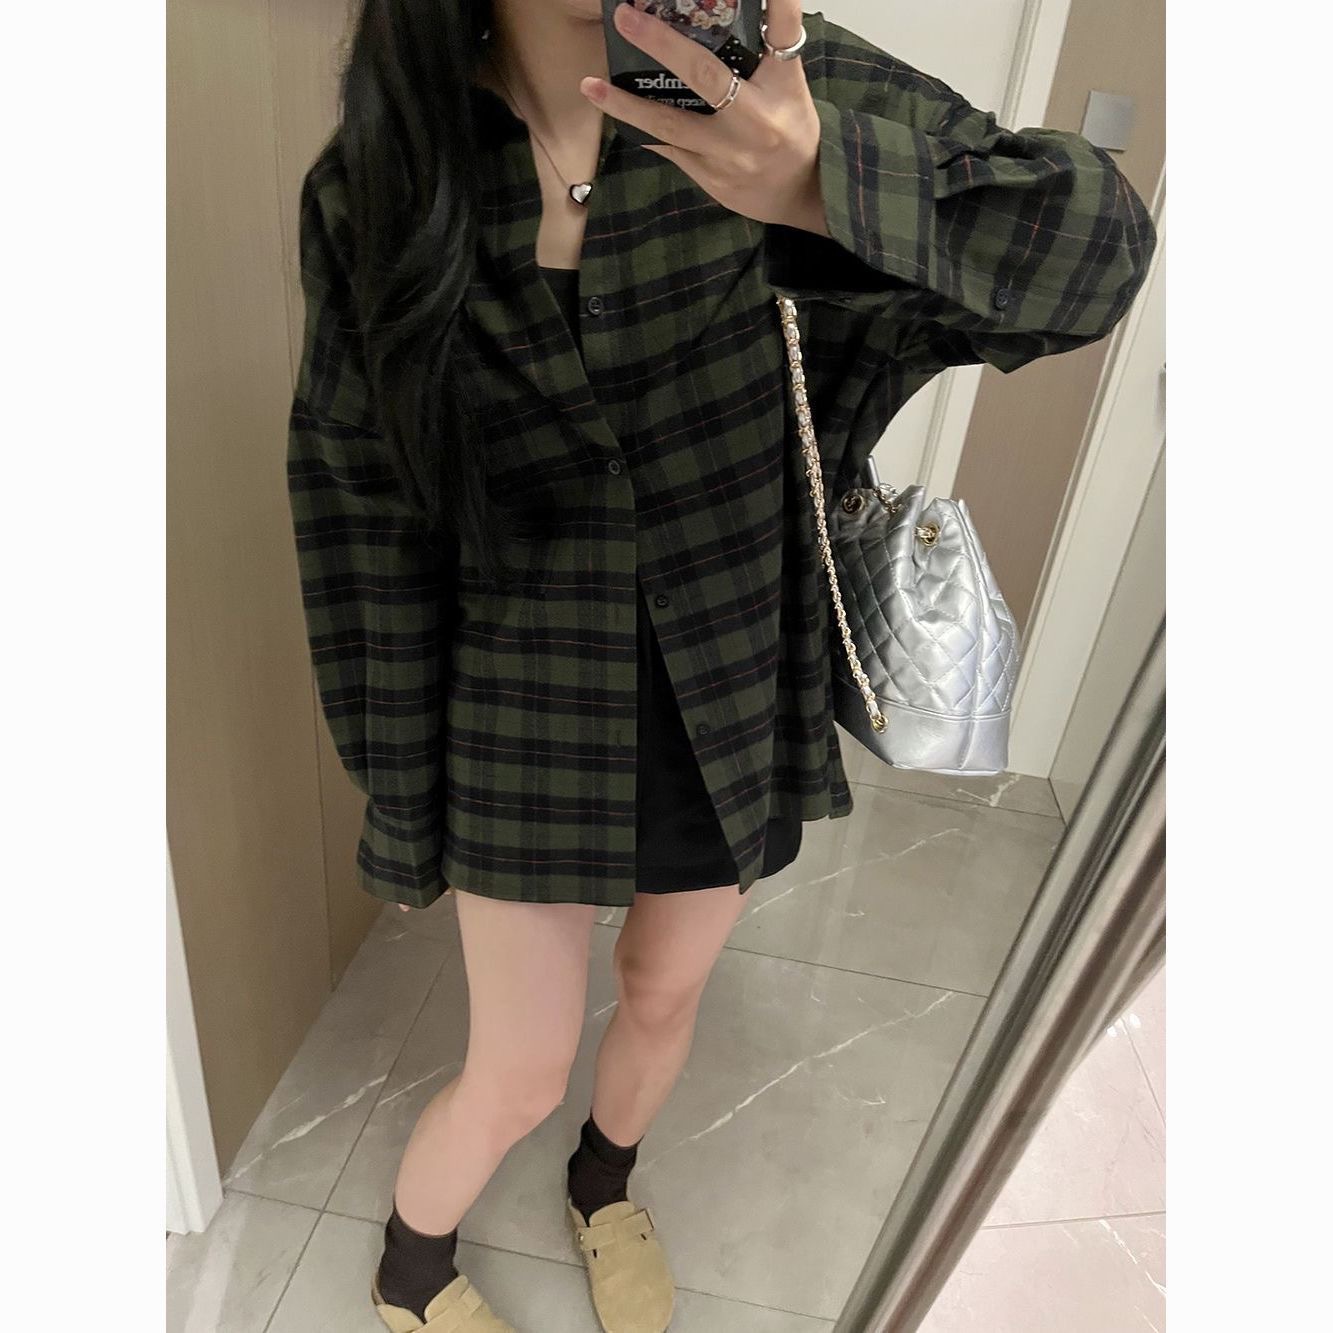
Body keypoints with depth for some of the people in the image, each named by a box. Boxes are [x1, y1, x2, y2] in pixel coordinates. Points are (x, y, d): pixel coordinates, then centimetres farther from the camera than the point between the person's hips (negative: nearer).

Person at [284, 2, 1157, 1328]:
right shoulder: (374, 181, -9)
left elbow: (1095, 235, -17)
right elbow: (356, 498, -4)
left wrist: (823, 183, -38)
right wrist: (401, 774, 0)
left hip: (729, 691, 2)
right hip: (527, 708, -1)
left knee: (664, 997, 24)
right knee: (518, 1077, 12)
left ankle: (604, 1181, 61)